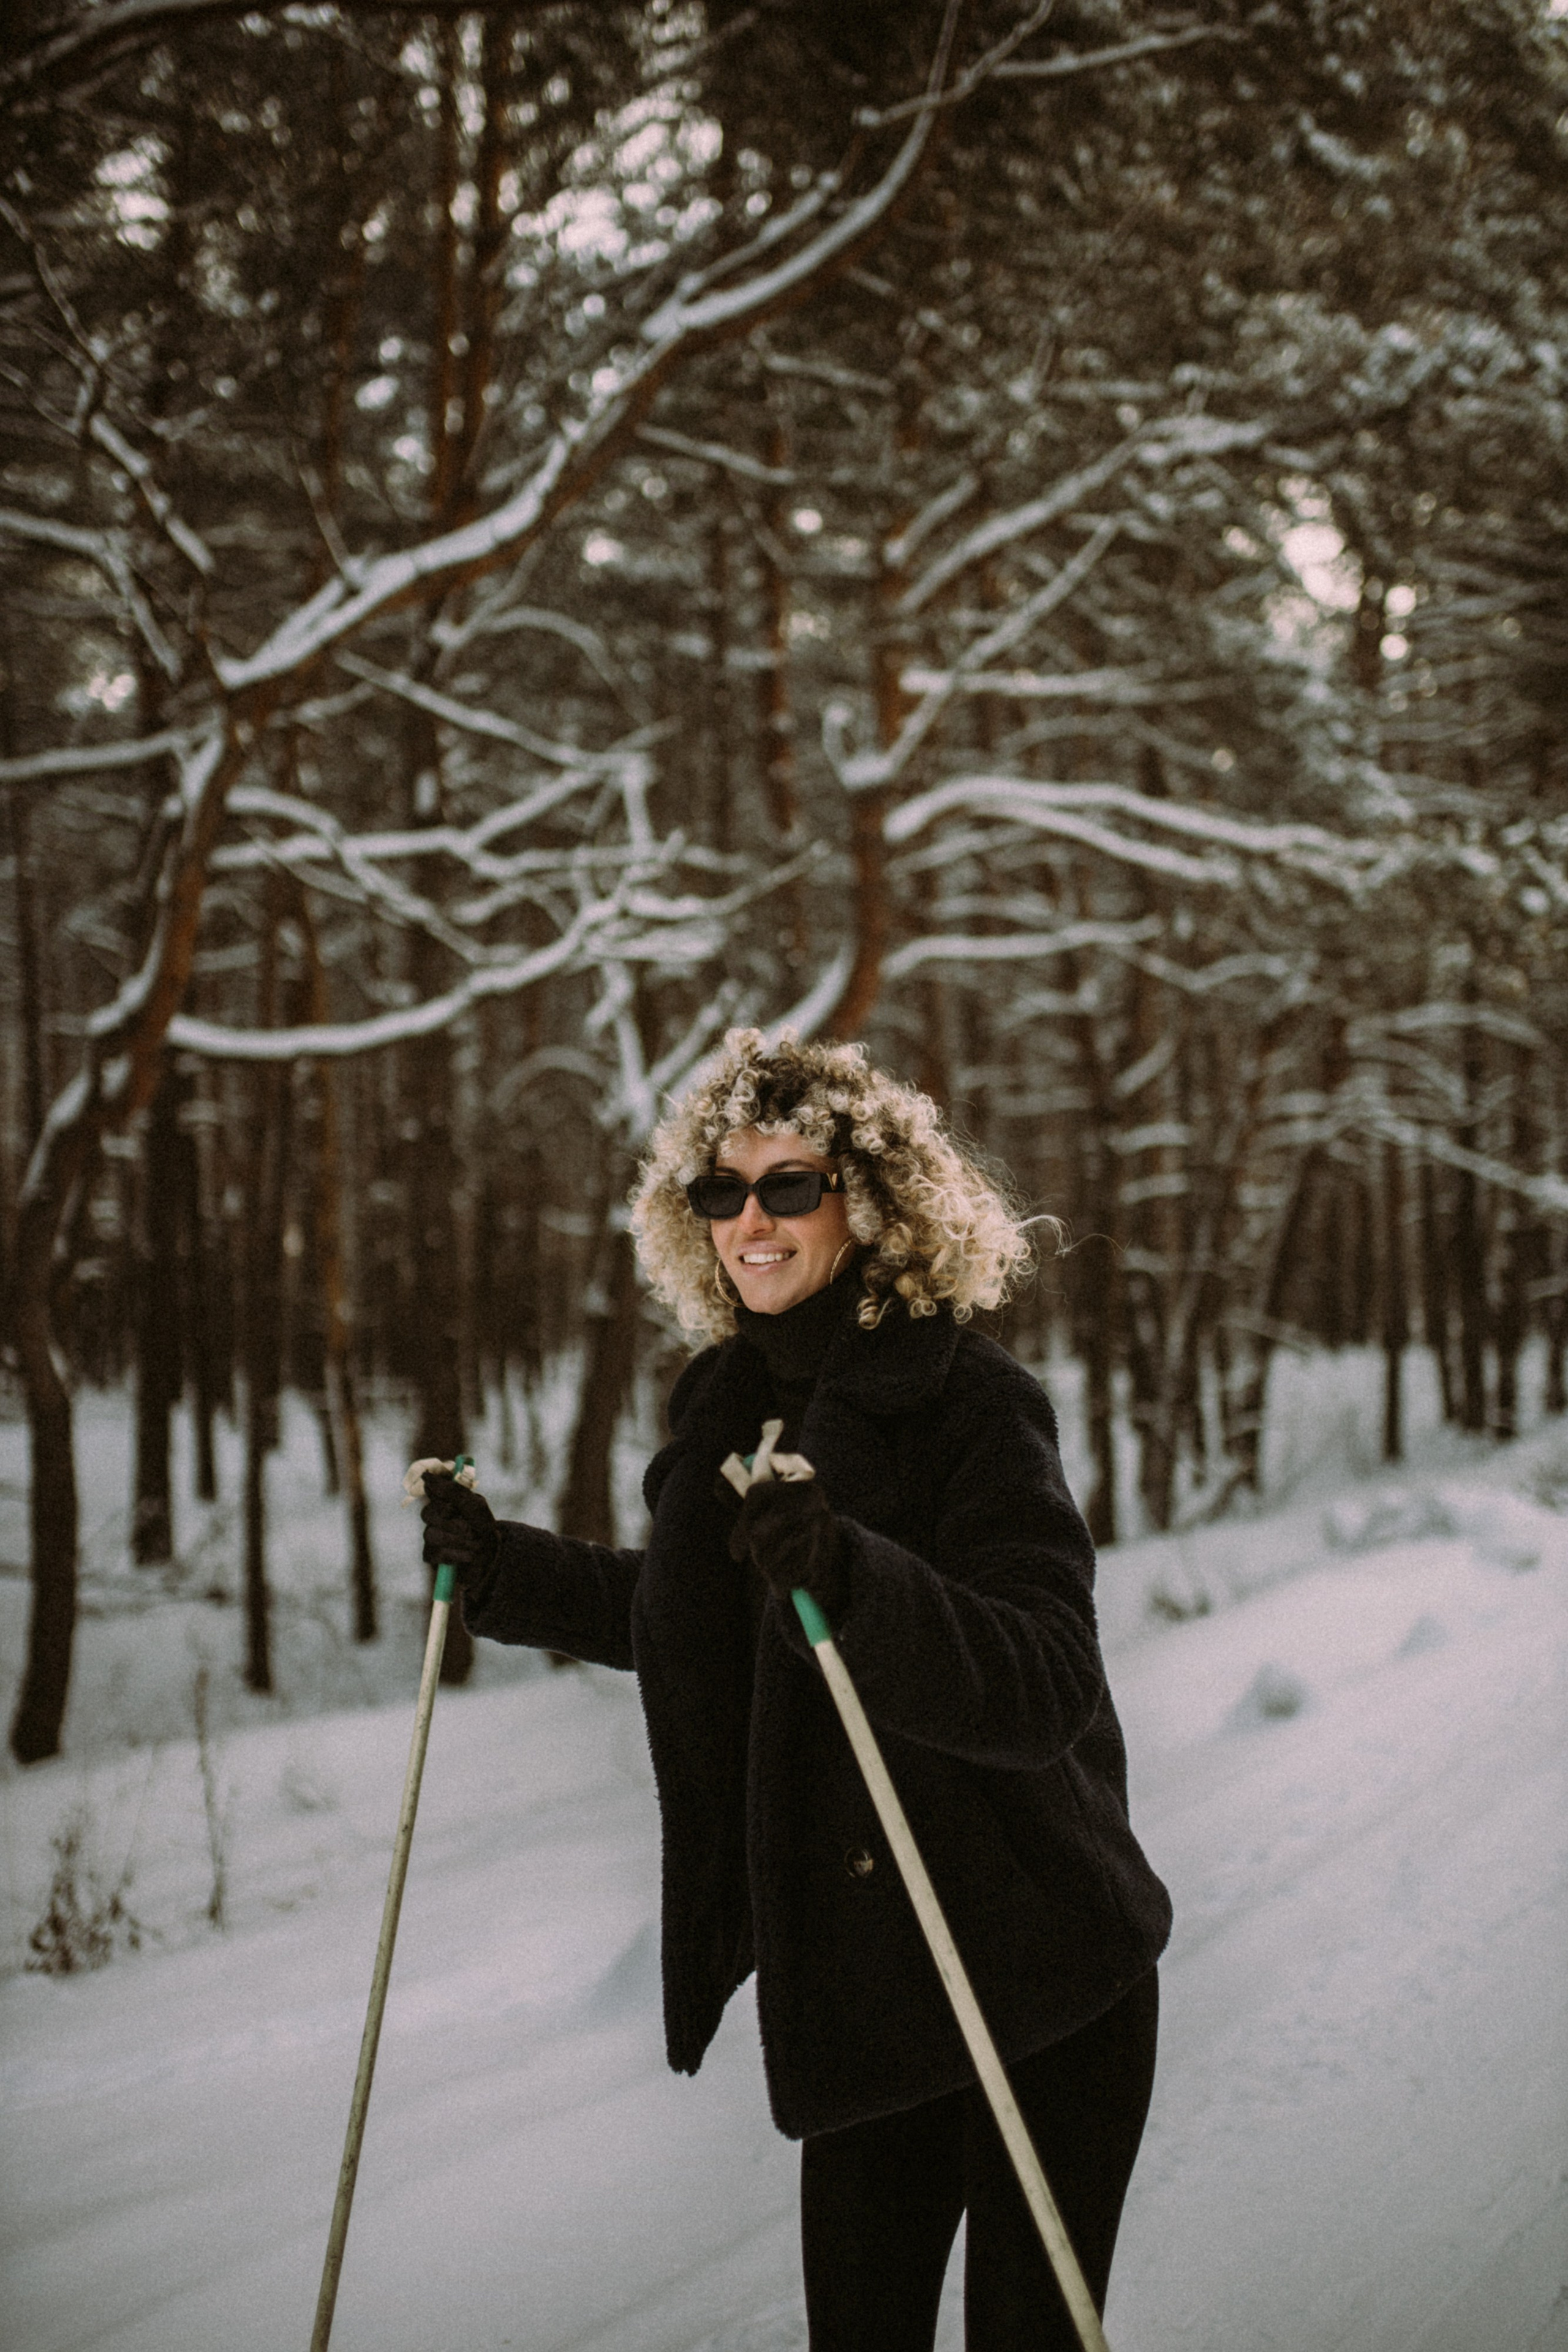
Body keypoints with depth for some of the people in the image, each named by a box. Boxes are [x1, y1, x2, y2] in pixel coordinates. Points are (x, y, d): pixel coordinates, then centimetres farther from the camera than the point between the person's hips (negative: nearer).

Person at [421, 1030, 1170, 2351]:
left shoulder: (970, 1407, -16)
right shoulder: (731, 1404, 7)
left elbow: (1048, 1684, -27)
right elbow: (695, 1622, 24)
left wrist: (851, 1577, -41)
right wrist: (501, 1568, 17)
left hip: (1039, 1991, -7)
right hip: (860, 1990, 7)